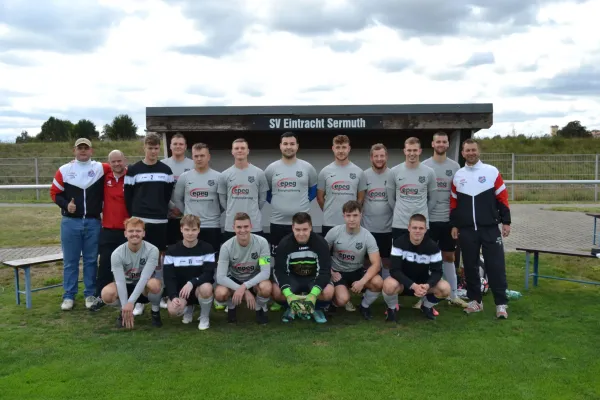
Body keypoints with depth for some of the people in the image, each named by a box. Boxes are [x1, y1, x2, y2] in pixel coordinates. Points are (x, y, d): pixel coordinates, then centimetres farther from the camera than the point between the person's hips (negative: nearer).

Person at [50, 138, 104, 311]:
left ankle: (90, 294, 16)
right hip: (70, 222, 0)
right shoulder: (64, 170, 3)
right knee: (70, 261, 5)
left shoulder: (100, 169, 2)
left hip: (93, 222, 0)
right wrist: (65, 204, -10)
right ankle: (69, 296, 14)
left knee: (91, 260, 6)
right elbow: (55, 192, 6)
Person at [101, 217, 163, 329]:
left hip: (144, 288, -2)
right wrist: (125, 307, -32)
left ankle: (155, 312, -5)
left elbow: (144, 278, -29)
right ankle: (123, 312, 4)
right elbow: (120, 281, -23)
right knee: (107, 294, -31)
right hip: (126, 287, 2)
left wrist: (130, 302, -37)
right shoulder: (117, 254, -18)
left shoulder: (152, 250, -23)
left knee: (155, 284, -38)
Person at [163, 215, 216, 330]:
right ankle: (188, 309, 12)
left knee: (206, 288, -38)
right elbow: (168, 277, -8)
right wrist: (173, 297, -24)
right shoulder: (172, 251, -4)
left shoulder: (207, 248, -9)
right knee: (173, 310, -29)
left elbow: (209, 274, -18)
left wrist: (192, 283, -35)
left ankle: (205, 316, -5)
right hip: (180, 289, 2)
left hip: (199, 287, -1)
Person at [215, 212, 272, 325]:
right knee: (220, 294, -32)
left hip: (254, 279, 0)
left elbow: (265, 272, -23)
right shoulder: (226, 247, -21)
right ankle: (232, 306, 6)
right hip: (234, 279, 1)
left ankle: (260, 308, 1)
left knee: (266, 288, -36)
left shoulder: (262, 242, -22)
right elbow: (221, 277, -24)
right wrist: (245, 292, -32)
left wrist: (244, 286, -35)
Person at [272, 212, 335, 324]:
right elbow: (280, 271, -19)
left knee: (328, 292, -32)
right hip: (292, 278, 1)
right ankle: (291, 307, 5)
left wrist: (313, 294, -39)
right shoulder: (284, 244, -16)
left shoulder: (321, 243, -19)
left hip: (314, 278, -1)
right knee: (276, 291, -30)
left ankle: (316, 308, 3)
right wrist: (289, 294, -36)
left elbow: (324, 271, -23)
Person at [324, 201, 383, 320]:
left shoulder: (367, 236, -14)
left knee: (378, 283, -29)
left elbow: (376, 264, -18)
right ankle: (333, 302, 10)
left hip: (357, 271, 2)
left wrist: (362, 282, -30)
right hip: (338, 272, -1)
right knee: (343, 299, -30)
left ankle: (365, 306, 3)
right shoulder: (334, 232, -13)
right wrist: (330, 272, -13)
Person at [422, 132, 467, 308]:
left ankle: (453, 295, 21)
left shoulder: (454, 166, 4)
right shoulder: (424, 166, -2)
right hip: (429, 219, -2)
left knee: (449, 257, 12)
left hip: (448, 219, 2)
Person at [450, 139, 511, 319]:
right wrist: (454, 225, 8)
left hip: (490, 228, -2)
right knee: (470, 266, 8)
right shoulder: (458, 176, 8)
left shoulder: (492, 172, 0)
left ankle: (501, 303, 3)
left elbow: (502, 198, 0)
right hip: (466, 230, 3)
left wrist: (506, 221, -3)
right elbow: (454, 203, 12)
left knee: (496, 265, -4)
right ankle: (475, 300, 20)